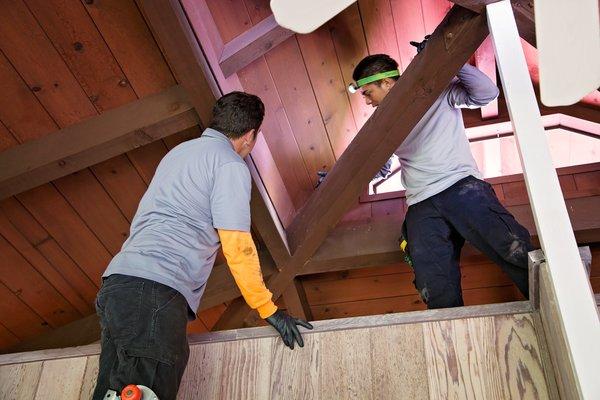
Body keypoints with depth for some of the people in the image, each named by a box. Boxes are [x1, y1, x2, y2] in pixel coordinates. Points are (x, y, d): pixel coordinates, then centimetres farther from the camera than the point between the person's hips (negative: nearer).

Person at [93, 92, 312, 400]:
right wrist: (269, 310, 0)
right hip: (156, 292, -9)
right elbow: (237, 247, -7)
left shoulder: (178, 152, 27)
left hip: (116, 283, 9)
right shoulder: (230, 165, 0)